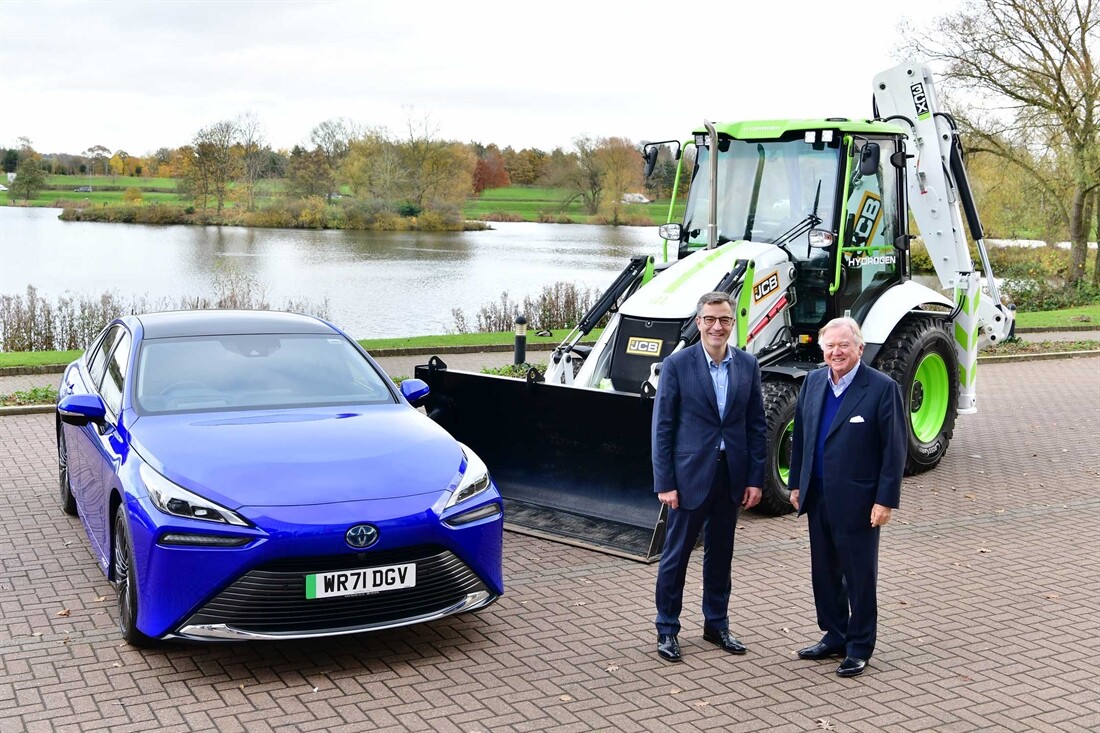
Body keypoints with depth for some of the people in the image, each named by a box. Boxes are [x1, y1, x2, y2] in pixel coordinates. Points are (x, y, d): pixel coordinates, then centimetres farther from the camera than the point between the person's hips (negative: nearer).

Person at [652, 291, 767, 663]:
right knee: (676, 554, 5)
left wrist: (756, 478, 1)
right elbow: (662, 426, -7)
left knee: (720, 554, 15)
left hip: (731, 475, 4)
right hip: (690, 475, -4)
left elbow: (757, 425, 7)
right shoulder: (677, 364, -8)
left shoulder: (748, 365, 3)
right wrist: (664, 482, -11)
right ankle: (667, 629, 17)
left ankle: (717, 624, 29)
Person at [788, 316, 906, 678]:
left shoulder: (882, 388, -12)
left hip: (857, 501, -6)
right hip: (818, 497, 6)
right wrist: (797, 484, 12)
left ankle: (859, 647, 21)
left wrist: (885, 500, -14)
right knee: (824, 572, 16)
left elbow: (894, 449, -11)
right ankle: (834, 636, 32)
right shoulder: (814, 381, 6)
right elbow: (800, 434, 13)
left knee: (859, 576, 7)